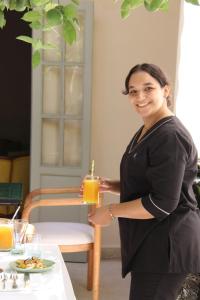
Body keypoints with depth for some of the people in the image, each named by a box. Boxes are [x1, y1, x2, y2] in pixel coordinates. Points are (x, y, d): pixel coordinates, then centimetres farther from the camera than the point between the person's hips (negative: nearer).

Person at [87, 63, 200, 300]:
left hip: (166, 243, -10)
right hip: (149, 240, 10)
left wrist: (111, 211, -15)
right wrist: (110, 186, 5)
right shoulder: (145, 132, 12)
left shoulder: (170, 136, -19)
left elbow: (163, 203, -24)